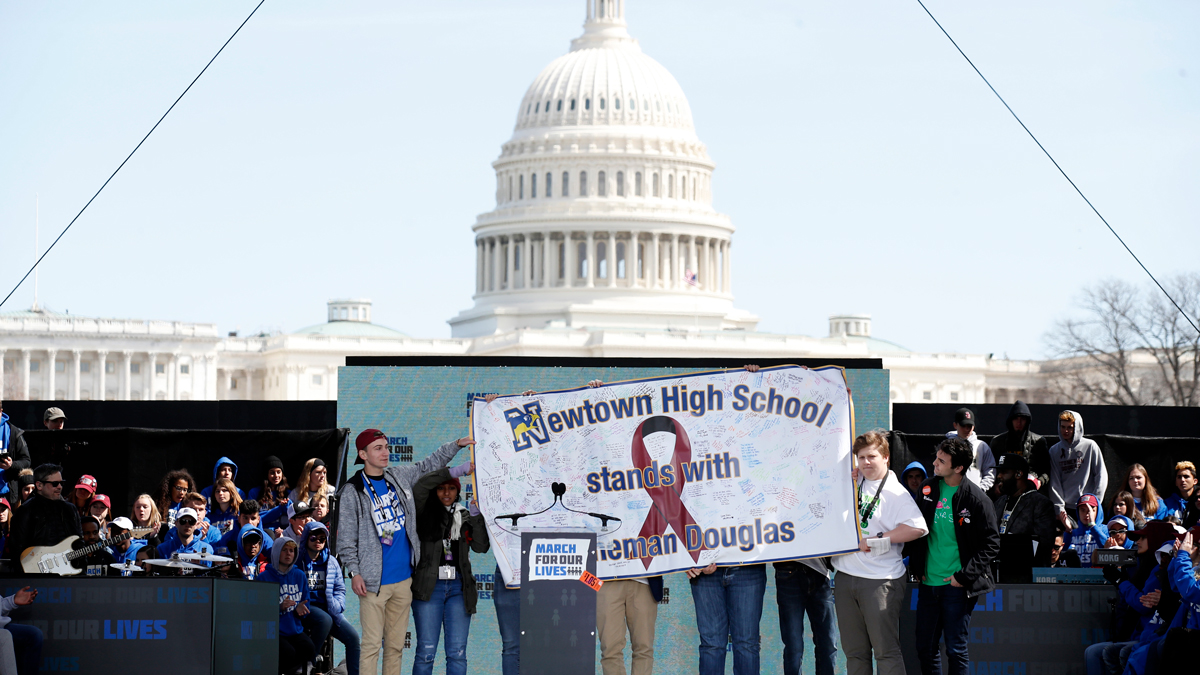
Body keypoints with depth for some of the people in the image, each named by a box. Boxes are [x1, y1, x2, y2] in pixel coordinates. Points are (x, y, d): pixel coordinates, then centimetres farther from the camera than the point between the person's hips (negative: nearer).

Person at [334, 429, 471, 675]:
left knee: (396, 645, 8)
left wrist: (457, 445, 15)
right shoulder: (352, 492, -5)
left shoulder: (400, 476, 10)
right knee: (372, 645, -8)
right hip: (374, 582, -5)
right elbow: (346, 539, -5)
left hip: (403, 579, 5)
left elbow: (429, 465, 25)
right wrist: (354, 572, -12)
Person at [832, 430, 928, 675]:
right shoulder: (852, 481, 11)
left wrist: (876, 540, -16)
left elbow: (918, 528, -20)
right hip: (845, 576, 6)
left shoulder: (897, 493, -7)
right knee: (854, 651, 11)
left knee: (886, 650, -7)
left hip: (880, 581, -6)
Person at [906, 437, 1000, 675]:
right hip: (928, 583, 5)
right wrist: (916, 565, 6)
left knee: (955, 649, -1)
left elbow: (991, 544, -8)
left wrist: (964, 576, -13)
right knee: (925, 647, 9)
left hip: (957, 586, -5)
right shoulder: (928, 489, 6)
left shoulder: (976, 499, -10)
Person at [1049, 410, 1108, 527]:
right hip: (1066, 508, 2)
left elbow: (1101, 476, 2)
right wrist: (1059, 508, -6)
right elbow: (1054, 483, 4)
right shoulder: (1054, 450, 9)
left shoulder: (1090, 446, 3)